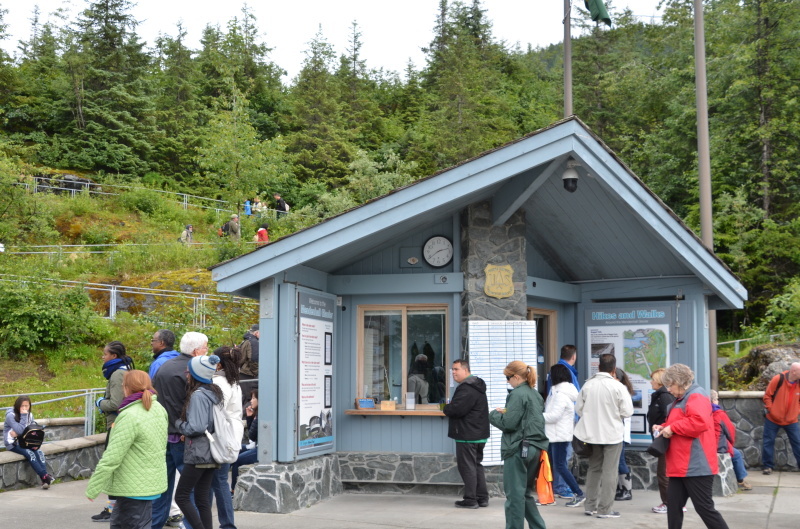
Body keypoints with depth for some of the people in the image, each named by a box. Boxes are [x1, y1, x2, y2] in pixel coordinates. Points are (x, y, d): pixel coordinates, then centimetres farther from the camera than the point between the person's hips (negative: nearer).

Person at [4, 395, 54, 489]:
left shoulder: (29, 415, 6)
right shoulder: (10, 415, -13)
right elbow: (20, 430, -24)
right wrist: (23, 416, -22)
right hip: (12, 444, -5)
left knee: (39, 452, -23)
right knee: (29, 453, -30)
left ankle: (45, 481, -32)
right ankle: (44, 476, -30)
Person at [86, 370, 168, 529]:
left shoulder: (130, 417, -22)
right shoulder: (158, 409, 3)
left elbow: (111, 458, -22)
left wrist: (92, 489, -14)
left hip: (134, 487, -8)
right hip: (152, 482, 8)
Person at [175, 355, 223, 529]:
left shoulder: (198, 395, -16)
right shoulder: (214, 392, 11)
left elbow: (196, 427, -22)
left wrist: (179, 423, -5)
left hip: (198, 454, -9)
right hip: (210, 454, 9)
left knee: (181, 496, -1)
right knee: (203, 499, 11)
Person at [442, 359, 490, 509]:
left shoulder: (467, 389, -19)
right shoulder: (477, 386, 17)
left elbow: (456, 409, -26)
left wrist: (446, 408, -5)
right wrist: (450, 408, 6)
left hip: (467, 435, -10)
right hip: (479, 434, 10)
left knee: (467, 466, -3)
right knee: (477, 465, 16)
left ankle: (470, 499, 0)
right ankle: (482, 498, 19)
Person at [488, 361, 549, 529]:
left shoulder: (517, 394, -14)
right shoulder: (536, 394, 12)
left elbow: (509, 423, -17)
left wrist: (494, 414, 2)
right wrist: (505, 412, 14)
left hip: (518, 449, -9)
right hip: (535, 448, 9)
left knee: (515, 494, -1)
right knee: (525, 493, 19)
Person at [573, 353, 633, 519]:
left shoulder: (588, 385, -4)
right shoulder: (618, 387, -15)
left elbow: (578, 407, 2)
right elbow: (627, 411, -12)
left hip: (592, 434, 4)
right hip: (612, 434, -4)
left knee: (594, 469, 17)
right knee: (609, 472, 3)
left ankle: (590, 506, 22)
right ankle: (604, 509, 4)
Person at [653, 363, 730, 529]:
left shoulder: (696, 396, -13)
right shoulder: (681, 398, 19)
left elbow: (700, 422, -30)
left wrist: (672, 428, -20)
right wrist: (664, 427, 10)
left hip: (696, 466, -10)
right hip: (681, 466, 10)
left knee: (704, 507, -4)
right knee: (674, 505, 9)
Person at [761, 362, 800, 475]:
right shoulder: (778, 379, -16)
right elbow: (767, 395, -8)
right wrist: (770, 409, -11)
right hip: (773, 419, -3)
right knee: (768, 442, 3)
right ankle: (768, 466, 14)